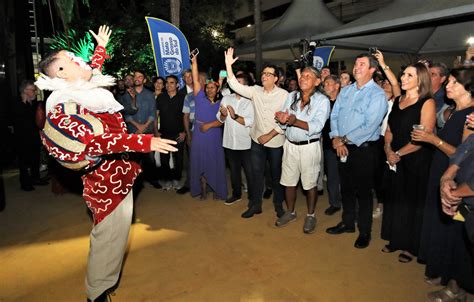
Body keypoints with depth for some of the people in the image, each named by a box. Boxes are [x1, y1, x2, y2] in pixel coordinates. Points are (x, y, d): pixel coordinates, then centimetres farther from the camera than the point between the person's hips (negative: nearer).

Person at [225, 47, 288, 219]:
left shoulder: (283, 95, -9)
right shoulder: (256, 91, 2)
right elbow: (235, 86, -6)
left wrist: (269, 135, -15)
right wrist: (228, 65, -15)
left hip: (275, 141, -3)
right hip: (257, 140, 3)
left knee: (276, 174, 11)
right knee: (257, 173, 11)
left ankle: (278, 205, 28)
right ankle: (256, 205, 24)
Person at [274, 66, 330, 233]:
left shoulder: (322, 100, -8)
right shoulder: (291, 96, 5)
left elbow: (317, 126, -20)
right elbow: (283, 120, 0)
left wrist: (295, 121, -33)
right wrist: (282, 119, -25)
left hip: (309, 146, -4)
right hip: (290, 144, 4)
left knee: (310, 183, 7)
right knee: (288, 181, 13)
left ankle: (310, 216, 27)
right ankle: (290, 212, 33)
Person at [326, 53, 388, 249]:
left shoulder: (377, 94, -11)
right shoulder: (345, 91, 10)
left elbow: (369, 126, -19)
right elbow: (334, 115, 7)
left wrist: (345, 139, -14)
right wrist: (336, 138, -8)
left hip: (363, 150, -6)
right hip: (343, 148, 6)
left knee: (363, 191, 5)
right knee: (346, 187, 17)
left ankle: (365, 231, 21)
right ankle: (347, 223, 35)